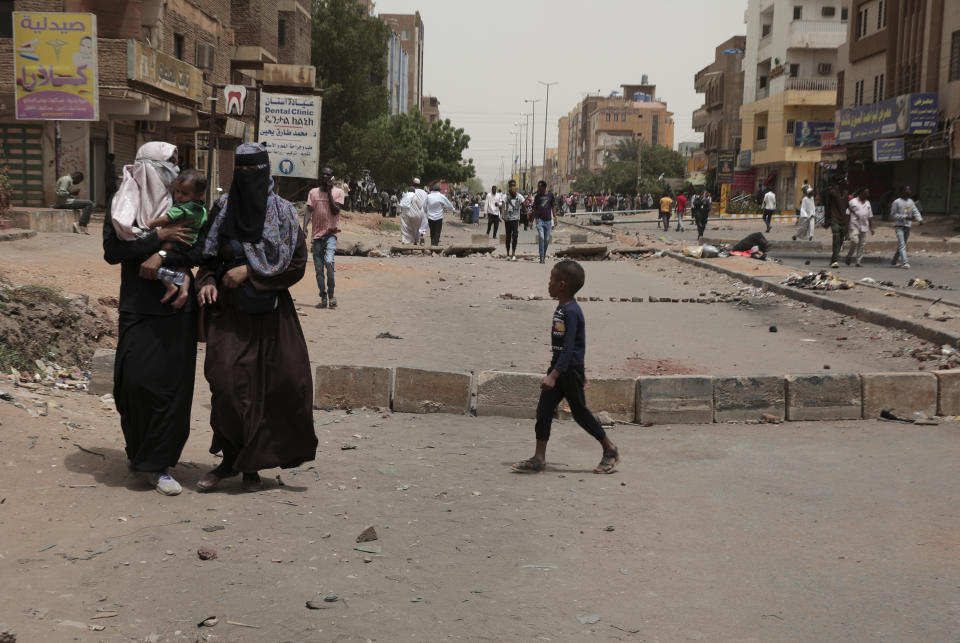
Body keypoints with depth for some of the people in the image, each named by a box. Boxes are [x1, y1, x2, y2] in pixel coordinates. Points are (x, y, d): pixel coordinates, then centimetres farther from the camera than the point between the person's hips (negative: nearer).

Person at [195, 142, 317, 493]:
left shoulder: (283, 212, 0)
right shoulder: (222, 209, 5)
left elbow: (297, 265, -4)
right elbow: (208, 257, 12)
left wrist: (250, 271, -11)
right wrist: (207, 282, -8)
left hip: (271, 312, -1)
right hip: (230, 311, 1)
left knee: (276, 385, -4)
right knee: (227, 382, -12)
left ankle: (251, 465, 13)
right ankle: (231, 458, 7)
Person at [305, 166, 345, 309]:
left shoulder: (338, 192, 5)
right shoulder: (313, 192, 13)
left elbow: (335, 210, -7)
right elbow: (309, 210, 4)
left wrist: (329, 191, -7)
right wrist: (304, 227, -11)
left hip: (330, 234, -3)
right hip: (316, 234, 4)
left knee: (329, 261, -24)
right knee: (318, 269, 4)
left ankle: (331, 294, -10)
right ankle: (323, 298, 11)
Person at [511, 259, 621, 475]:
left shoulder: (571, 312, -20)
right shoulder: (562, 308, 11)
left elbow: (569, 348, -25)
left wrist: (553, 376, -30)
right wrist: (580, 371, 26)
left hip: (570, 369, -9)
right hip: (558, 366, 9)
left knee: (580, 412, 3)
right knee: (543, 410, 3)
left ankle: (610, 449, 21)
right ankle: (539, 458, 6)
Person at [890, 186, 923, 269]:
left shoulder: (911, 202, 12)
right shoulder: (897, 202, -6)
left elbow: (915, 211, 8)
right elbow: (893, 214, -8)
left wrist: (920, 219, -12)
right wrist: (905, 217, -17)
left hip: (907, 226, 6)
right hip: (899, 226, -6)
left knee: (903, 245, 11)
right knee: (901, 245, -16)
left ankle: (894, 261, 23)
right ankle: (905, 262, -24)